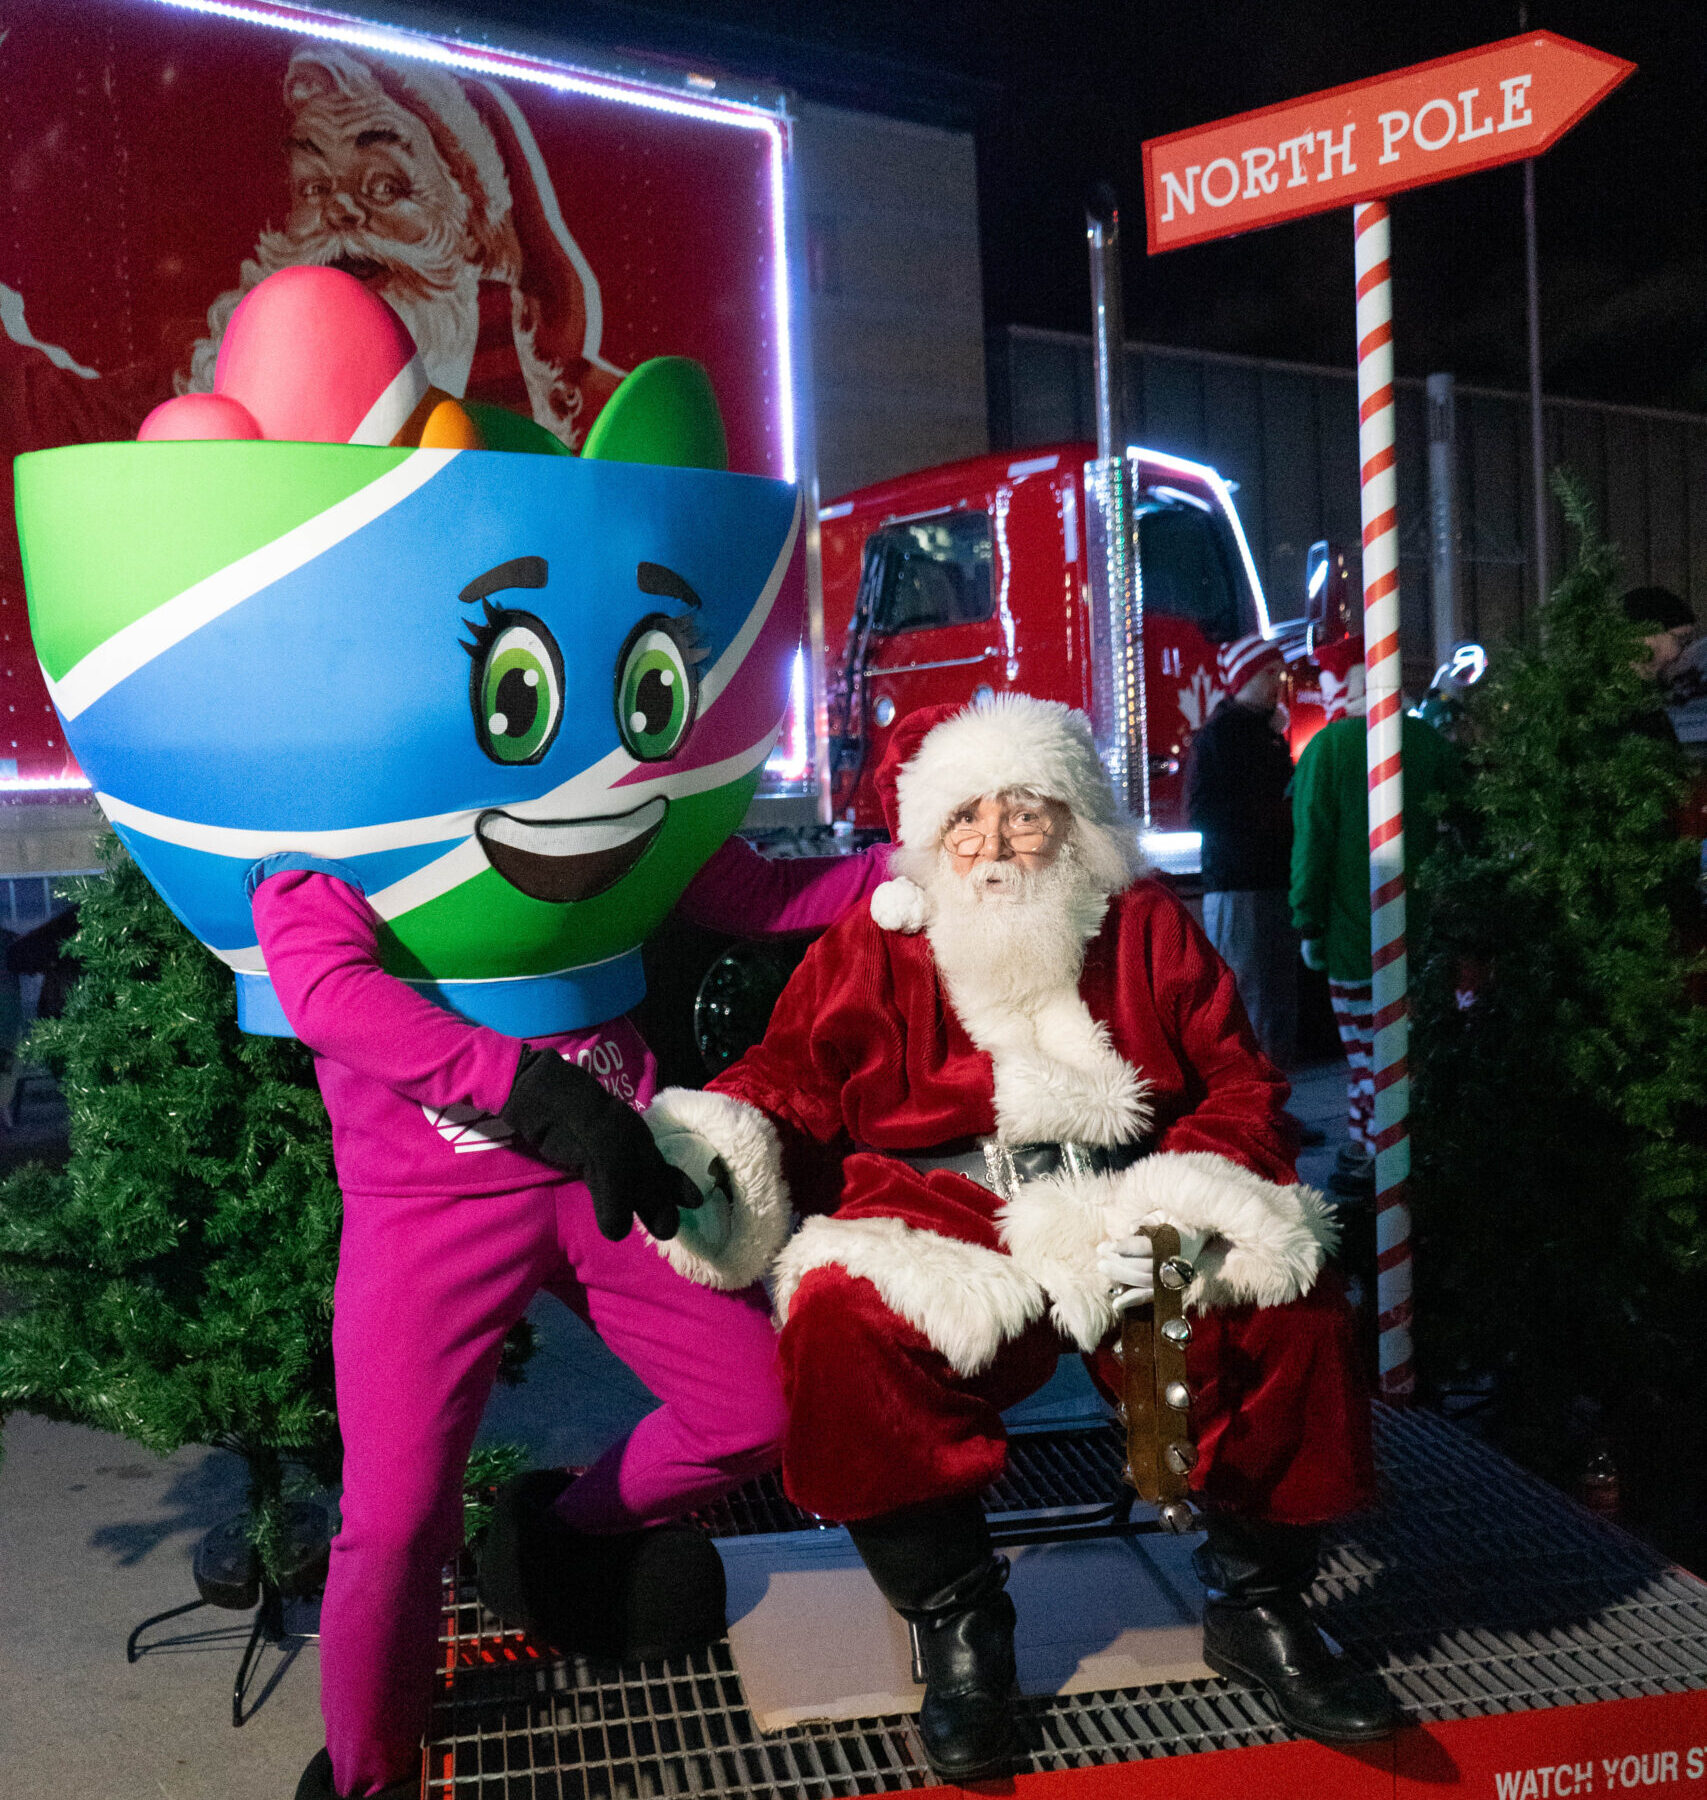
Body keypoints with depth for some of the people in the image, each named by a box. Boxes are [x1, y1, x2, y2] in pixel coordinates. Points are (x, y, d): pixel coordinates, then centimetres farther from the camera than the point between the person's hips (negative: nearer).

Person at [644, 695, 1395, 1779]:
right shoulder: (873, 946, 9)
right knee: (843, 1313, -31)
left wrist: (1195, 1191, -11)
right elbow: (792, 1077, 5)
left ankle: (1257, 1603, 4)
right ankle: (957, 1627, -8)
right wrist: (719, 1137, -18)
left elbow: (1241, 1081, 9)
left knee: (1290, 1294, -23)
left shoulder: (1148, 926, 12)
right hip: (945, 1230, -1)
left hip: (1131, 1221, 2)